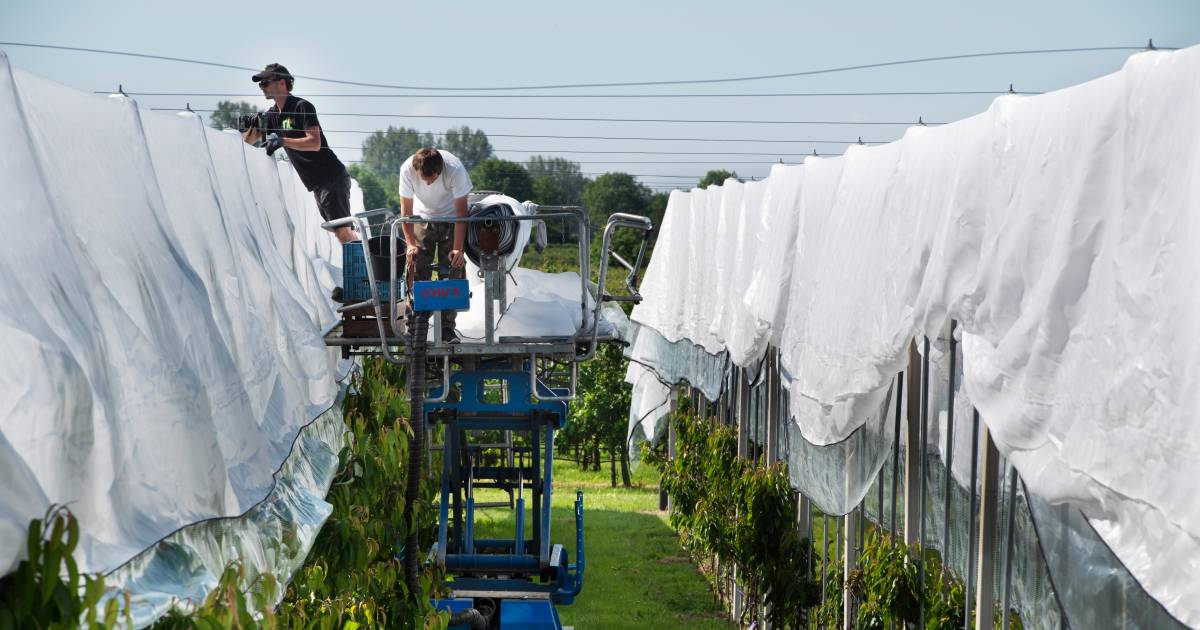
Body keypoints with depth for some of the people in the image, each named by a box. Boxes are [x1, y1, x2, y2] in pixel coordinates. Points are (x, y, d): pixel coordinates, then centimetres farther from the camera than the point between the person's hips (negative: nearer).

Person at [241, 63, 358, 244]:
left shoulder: (302, 107, -11)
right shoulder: (272, 114, 13)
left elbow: (315, 143, -22)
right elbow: (249, 141, 16)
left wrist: (282, 141, -29)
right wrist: (251, 126, -4)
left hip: (331, 177, -8)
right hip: (316, 184, 8)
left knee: (342, 231, -16)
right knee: (337, 231, 7)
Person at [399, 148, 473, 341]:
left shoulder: (455, 169, -33)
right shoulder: (407, 169, -28)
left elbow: (461, 211, -25)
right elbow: (406, 209, -17)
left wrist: (458, 249, -29)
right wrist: (410, 244, -24)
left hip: (450, 218, -1)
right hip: (422, 218, 1)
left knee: (452, 271, -6)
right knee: (417, 271, -7)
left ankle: (447, 327, 2)